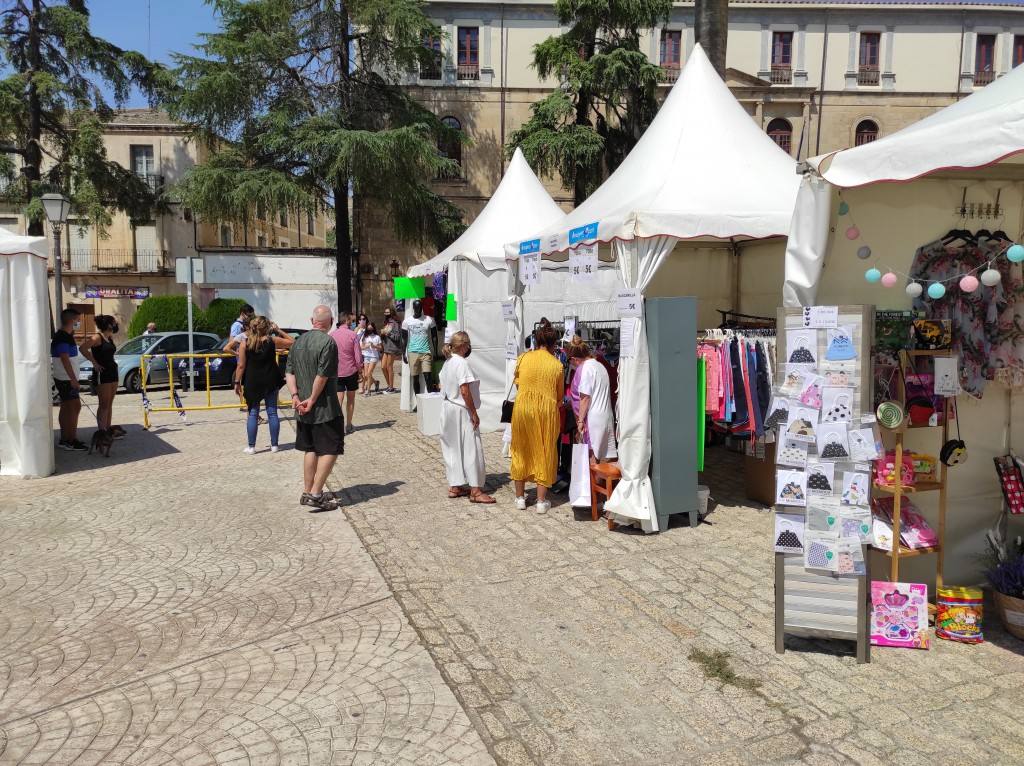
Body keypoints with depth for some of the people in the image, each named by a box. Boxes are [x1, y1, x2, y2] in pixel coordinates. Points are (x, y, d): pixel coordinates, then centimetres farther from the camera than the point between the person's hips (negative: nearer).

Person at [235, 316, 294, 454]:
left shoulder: (245, 344, -7)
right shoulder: (272, 341, -7)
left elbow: (241, 366, -7)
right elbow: (291, 342, 6)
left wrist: (237, 382, 2)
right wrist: (278, 331, 9)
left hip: (252, 383, 0)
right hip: (271, 382, 1)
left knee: (253, 414, 7)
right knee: (272, 413, 9)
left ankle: (251, 447, 9)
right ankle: (274, 445, 13)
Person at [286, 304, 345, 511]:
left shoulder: (298, 341, 9)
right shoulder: (328, 342, -15)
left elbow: (290, 372, 6)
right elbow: (322, 376, -20)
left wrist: (295, 396, 0)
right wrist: (312, 400, -12)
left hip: (303, 409, 8)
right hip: (325, 408, -8)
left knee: (311, 449, 17)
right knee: (330, 450, 0)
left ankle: (307, 492, 22)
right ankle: (315, 494, -5)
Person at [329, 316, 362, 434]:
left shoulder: (331, 335, -1)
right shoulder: (353, 335, -10)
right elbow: (358, 356, -10)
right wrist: (360, 370, 4)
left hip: (336, 372, 1)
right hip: (351, 371, -1)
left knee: (339, 399, 0)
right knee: (350, 399, 13)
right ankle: (349, 426, 20)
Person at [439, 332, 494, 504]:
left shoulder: (448, 362, 10)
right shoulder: (462, 363, -18)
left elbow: (442, 386, 16)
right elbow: (465, 391, -23)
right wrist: (474, 413, -17)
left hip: (448, 408, 9)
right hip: (461, 411, -9)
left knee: (452, 448, 13)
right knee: (471, 448, -3)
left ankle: (454, 486, 20)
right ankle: (475, 491, 0)